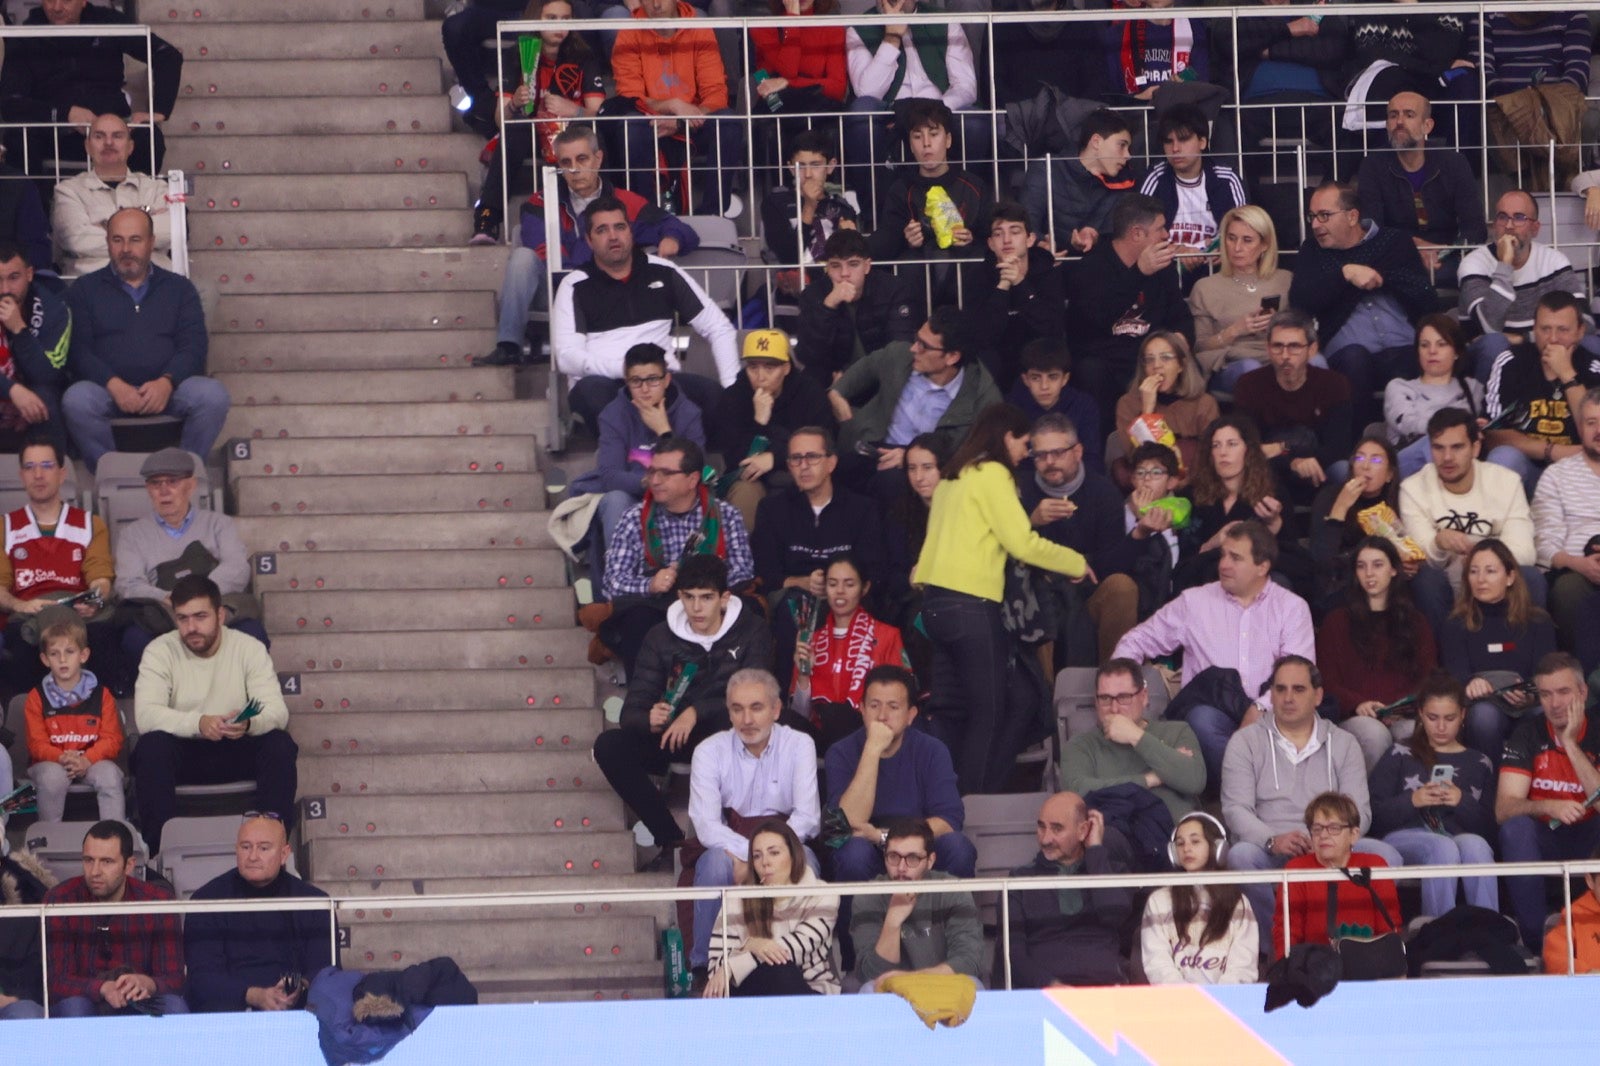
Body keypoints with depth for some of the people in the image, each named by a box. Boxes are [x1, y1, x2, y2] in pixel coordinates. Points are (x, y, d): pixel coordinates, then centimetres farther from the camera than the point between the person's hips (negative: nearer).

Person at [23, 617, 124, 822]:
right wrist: (61, 758, -25)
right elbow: (37, 743, -4)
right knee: (53, 776, -34)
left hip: (93, 761, 1)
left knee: (109, 774, -30)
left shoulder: (101, 695, 3)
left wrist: (87, 760, -22)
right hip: (51, 762, -1)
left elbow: (112, 739, -3)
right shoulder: (36, 698, 2)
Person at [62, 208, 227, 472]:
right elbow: (77, 350, 1)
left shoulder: (180, 289, 18)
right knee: (76, 400, -35)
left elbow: (193, 346, 6)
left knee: (213, 394, -29)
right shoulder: (85, 290, 14)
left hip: (166, 390, 1)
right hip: (107, 389, -1)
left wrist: (166, 383, -16)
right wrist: (114, 385, -17)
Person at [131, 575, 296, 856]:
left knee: (281, 746, -27)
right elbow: (145, 714, -23)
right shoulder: (160, 651, -8)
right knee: (152, 745, -33)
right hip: (182, 753, -1)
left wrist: (249, 724, -39)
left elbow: (277, 712, -13)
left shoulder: (249, 648, -4)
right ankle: (159, 849, -33)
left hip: (236, 753, 1)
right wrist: (198, 723, -40)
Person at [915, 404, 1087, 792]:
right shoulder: (992, 475, -6)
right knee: (988, 712, -3)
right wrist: (1077, 564, 0)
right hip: (971, 604, -8)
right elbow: (1022, 543, -11)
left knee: (949, 711, 9)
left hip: (936, 599, 8)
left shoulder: (953, 478, 18)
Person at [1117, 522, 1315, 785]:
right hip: (1210, 710, 1)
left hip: (1268, 713, -1)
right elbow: (1138, 642, 20)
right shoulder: (1194, 602, 15)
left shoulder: (1292, 607, 12)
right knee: (1202, 721, -37)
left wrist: (1261, 708, -19)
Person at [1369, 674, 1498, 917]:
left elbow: (1490, 829, 12)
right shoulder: (1400, 756, 20)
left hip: (1461, 836, 1)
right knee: (1443, 847, -36)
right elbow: (1375, 816, 7)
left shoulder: (1479, 764, 24)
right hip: (1405, 836, -1)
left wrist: (1463, 802, -6)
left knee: (1475, 845, -36)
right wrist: (1412, 801, -9)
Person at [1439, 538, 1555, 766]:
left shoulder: (1538, 623, 12)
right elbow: (1455, 676, -5)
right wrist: (1471, 685, -32)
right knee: (1484, 714, -37)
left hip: (1530, 707, 0)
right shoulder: (1456, 626, 9)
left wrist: (1530, 696, -26)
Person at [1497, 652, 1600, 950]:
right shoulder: (1528, 733, -5)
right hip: (1543, 840, 1)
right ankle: (1534, 941, -28)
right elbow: (1503, 809, -15)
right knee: (1515, 827, -32)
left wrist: (1570, 744, -21)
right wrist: (1548, 806, -36)